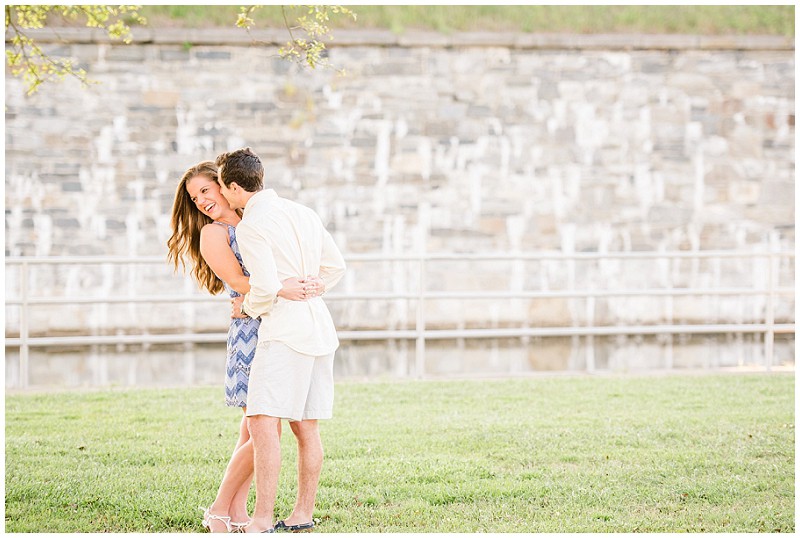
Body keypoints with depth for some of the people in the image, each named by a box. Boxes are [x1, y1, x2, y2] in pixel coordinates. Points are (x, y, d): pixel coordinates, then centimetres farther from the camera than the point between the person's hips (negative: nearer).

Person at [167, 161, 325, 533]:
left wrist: (312, 283, -10)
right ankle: (218, 512, -1)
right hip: (250, 332, -6)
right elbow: (238, 281, -12)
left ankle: (238, 514, 9)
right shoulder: (212, 233, 0)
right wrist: (280, 288, -28)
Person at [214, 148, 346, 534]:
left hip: (284, 329, -9)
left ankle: (263, 521, -18)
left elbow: (266, 287, -18)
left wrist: (246, 306, 2)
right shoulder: (302, 213, 14)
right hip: (319, 327, 9)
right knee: (306, 427, 12)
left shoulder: (251, 225, -11)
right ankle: (303, 514, 17)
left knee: (263, 423, -12)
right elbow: (335, 267, 19)